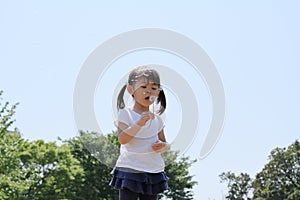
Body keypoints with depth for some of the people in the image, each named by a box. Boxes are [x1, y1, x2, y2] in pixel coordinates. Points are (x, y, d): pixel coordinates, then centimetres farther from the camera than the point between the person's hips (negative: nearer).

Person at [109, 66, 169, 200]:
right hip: (130, 170, -5)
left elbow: (163, 142, 18)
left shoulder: (156, 119, 10)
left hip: (153, 172, 5)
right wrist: (139, 123, -30)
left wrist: (163, 146, -6)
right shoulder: (125, 114, -5)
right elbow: (122, 139, -18)